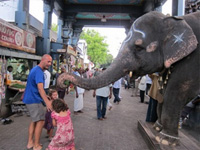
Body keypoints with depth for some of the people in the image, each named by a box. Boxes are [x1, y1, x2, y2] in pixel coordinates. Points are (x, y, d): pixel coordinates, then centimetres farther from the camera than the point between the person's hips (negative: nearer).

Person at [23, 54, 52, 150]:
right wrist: (47, 101, -42)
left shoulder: (35, 69, 13)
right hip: (34, 100, -10)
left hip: (29, 99, 10)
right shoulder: (39, 71, -19)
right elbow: (40, 88, -32)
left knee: (34, 120, 18)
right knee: (40, 121, -2)